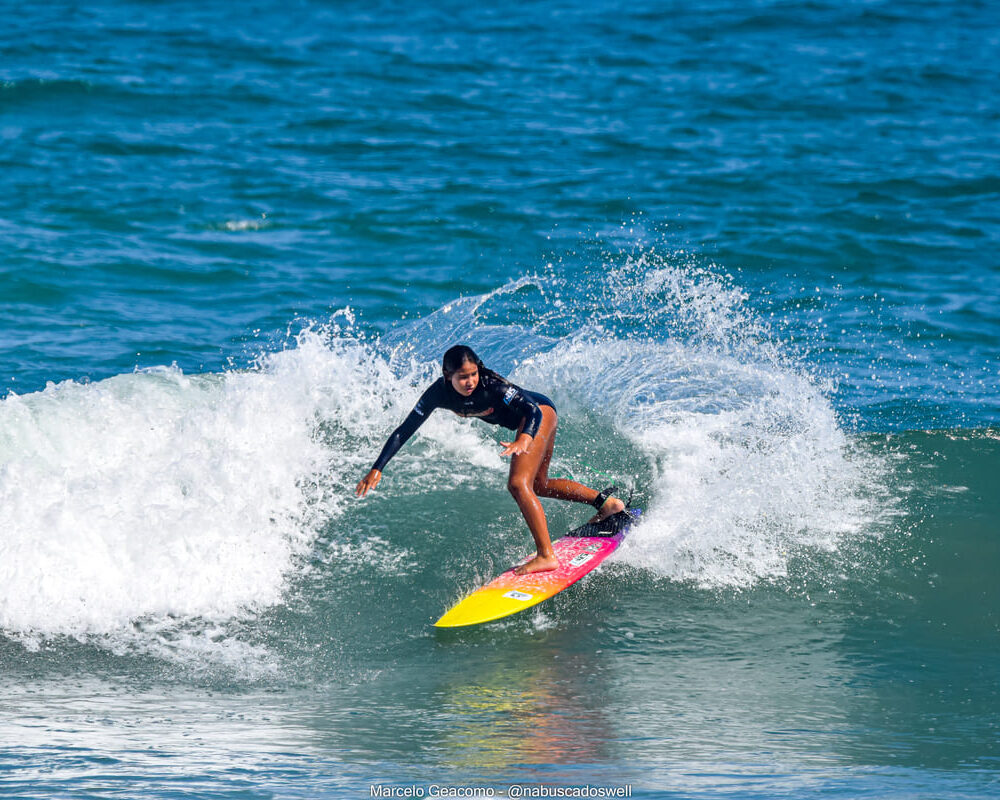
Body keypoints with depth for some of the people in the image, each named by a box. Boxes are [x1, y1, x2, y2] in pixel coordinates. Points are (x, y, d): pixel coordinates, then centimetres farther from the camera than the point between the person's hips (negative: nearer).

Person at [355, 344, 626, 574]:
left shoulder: (490, 384, -35)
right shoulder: (439, 394, -21)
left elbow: (533, 410, -40)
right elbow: (405, 430, -18)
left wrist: (524, 441, -60)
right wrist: (377, 470, -25)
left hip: (539, 413, -8)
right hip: (522, 421, 8)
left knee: (519, 484, -22)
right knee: (537, 484, 25)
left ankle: (546, 555, -20)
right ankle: (606, 502, 36)